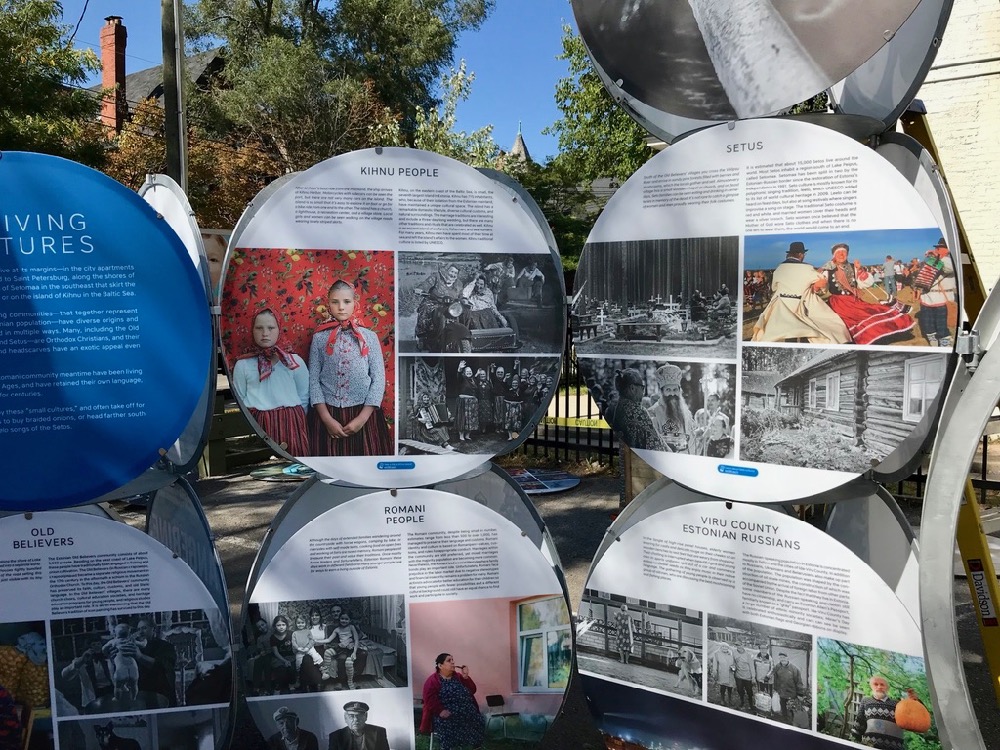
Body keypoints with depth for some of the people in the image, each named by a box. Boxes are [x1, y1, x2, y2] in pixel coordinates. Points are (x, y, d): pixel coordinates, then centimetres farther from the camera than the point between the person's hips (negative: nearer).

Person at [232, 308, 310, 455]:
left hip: (290, 425, 0)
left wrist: (293, 419, 4)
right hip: (257, 426, 0)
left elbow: (304, 397, 9)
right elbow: (239, 401, 9)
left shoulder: (295, 361, 3)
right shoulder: (243, 364, 4)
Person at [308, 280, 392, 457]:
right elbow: (313, 380, 1)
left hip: (363, 414, 0)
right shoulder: (319, 337, 4)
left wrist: (362, 418, -10)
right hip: (327, 415, 0)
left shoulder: (369, 337, 2)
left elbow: (378, 379, -1)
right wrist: (327, 418, -9)